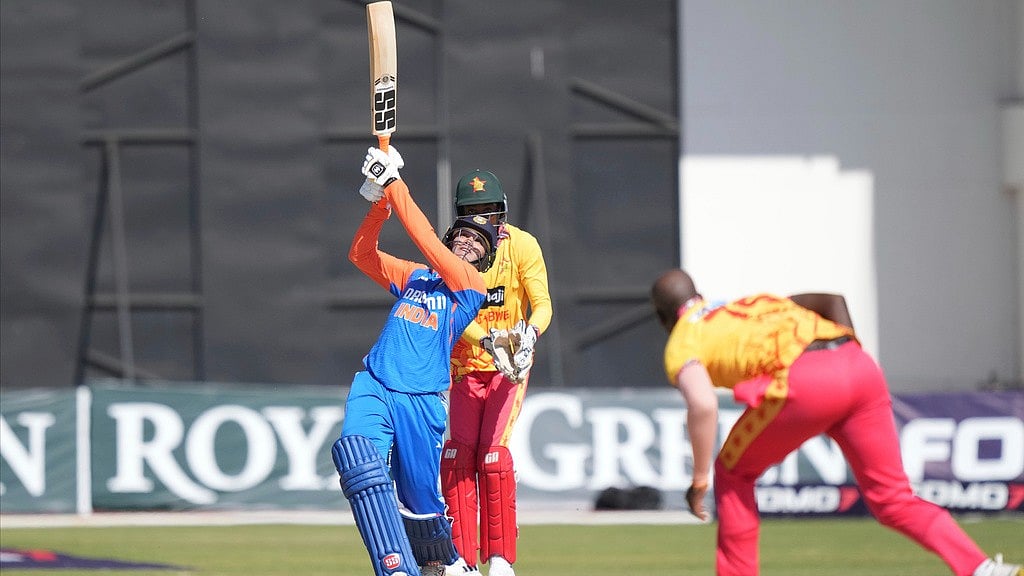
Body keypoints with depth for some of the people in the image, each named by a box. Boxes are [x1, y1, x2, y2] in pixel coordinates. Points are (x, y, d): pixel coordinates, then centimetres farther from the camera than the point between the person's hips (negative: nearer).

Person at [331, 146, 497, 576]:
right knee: (359, 461, -25)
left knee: (420, 498, 4)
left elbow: (426, 241, -6)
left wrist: (395, 186, -6)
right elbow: (361, 254, 15)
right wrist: (379, 201, 1)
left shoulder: (470, 283, 5)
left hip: (421, 401, -3)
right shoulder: (412, 276, 20)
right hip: (372, 389, 3)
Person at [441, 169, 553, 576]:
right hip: (465, 366, 2)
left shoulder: (521, 245, -7)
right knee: (456, 455, -7)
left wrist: (530, 334, -35)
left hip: (509, 366, -2)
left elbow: (542, 303, -13)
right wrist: (488, 341, -33)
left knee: (493, 453, -14)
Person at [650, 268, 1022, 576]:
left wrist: (699, 480, 2)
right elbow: (833, 299, 30)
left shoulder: (682, 342, 16)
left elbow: (703, 406, -4)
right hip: (861, 367, 6)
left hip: (805, 382, -6)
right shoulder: (759, 302, 37)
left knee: (733, 473, 20)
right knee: (893, 500, 8)